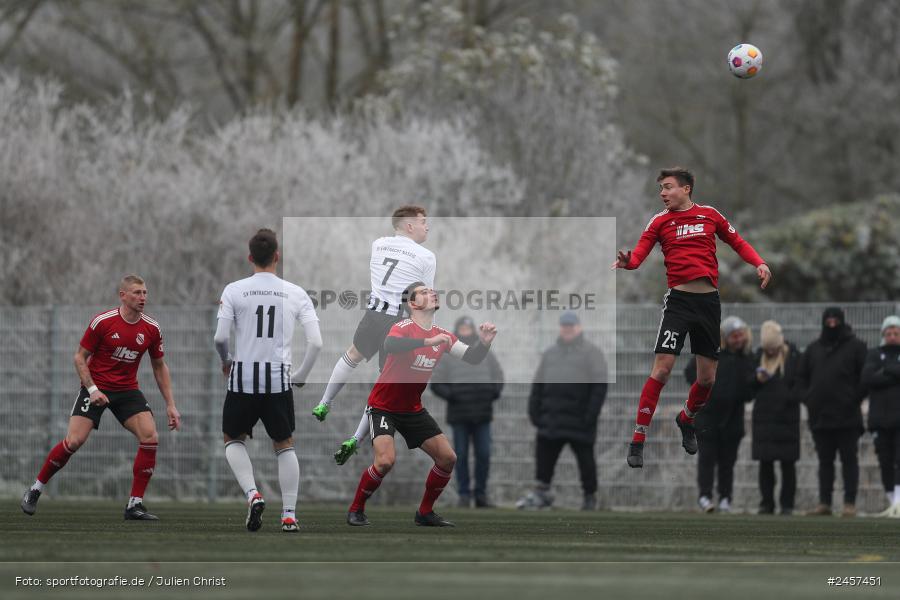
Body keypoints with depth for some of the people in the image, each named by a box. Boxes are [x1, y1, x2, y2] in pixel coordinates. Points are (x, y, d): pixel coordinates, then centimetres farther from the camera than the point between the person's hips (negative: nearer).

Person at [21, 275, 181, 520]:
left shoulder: (152, 329, -3)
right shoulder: (102, 322, -14)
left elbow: (159, 367, 10)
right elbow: (80, 357, -6)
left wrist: (170, 405, 5)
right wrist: (92, 389, -18)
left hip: (128, 390, 4)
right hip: (96, 388, -4)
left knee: (150, 438, -16)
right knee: (74, 441, -16)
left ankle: (135, 505, -6)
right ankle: (35, 489, 5)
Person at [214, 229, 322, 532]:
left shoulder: (234, 290, -4)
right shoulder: (296, 294, 0)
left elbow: (220, 338, -9)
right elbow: (316, 342, -5)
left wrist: (226, 361, 13)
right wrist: (301, 375, 10)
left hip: (242, 380, -1)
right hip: (278, 380, 1)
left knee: (233, 440, 20)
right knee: (284, 445, 18)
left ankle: (252, 494, -4)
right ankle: (289, 515, 10)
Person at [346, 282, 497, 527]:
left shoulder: (441, 335, 1)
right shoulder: (404, 327, -19)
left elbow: (471, 357, 1)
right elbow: (390, 345, -42)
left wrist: (484, 342, -21)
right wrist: (429, 341, -48)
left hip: (413, 409, 7)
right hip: (383, 406, -7)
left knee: (447, 458, 1)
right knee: (385, 461, -24)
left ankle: (425, 513, 16)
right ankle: (356, 510, -3)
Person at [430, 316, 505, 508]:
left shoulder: (485, 354, 11)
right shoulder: (447, 357, 3)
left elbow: (498, 377, 16)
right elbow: (436, 384, 0)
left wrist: (493, 392, -3)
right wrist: (451, 395, -14)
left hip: (482, 413, 2)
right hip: (459, 415, -2)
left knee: (484, 454, 0)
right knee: (461, 455, 0)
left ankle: (481, 493, 7)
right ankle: (464, 494, 6)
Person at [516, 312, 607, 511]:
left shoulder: (591, 353, 2)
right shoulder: (550, 353, 18)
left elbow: (599, 387, -6)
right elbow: (537, 386, 18)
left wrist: (590, 415, -14)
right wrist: (534, 411, 6)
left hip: (579, 420, -4)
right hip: (551, 418, 4)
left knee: (585, 457, 2)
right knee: (544, 454, -2)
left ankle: (590, 496, 12)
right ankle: (542, 492, 2)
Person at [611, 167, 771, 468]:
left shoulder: (711, 215, 8)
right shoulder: (660, 221, 3)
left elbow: (738, 242, 18)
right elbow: (640, 252, -8)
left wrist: (759, 263, 1)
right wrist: (627, 261, -31)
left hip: (709, 300, 2)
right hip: (678, 299, -2)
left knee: (707, 378, 7)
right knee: (662, 368, -14)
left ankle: (686, 420, 37)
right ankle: (638, 441, -10)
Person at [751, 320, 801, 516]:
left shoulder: (793, 357, -2)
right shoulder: (759, 356, 9)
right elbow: (749, 386, 14)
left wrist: (788, 398, -19)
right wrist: (757, 379, -7)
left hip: (787, 417, -3)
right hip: (763, 417, 3)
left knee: (787, 463, 0)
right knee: (765, 462, 3)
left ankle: (787, 504, 5)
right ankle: (766, 503, 9)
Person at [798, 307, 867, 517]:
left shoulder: (856, 347, -1)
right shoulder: (814, 349, 13)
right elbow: (803, 376, 22)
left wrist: (855, 397, -8)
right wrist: (808, 398, 9)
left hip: (847, 415, -5)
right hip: (819, 414, 5)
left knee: (849, 460, -2)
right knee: (825, 461, 8)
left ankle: (850, 503, -1)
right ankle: (824, 503, 10)